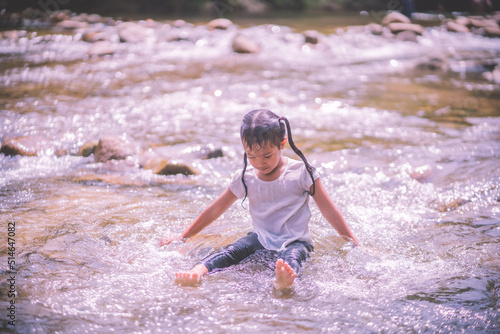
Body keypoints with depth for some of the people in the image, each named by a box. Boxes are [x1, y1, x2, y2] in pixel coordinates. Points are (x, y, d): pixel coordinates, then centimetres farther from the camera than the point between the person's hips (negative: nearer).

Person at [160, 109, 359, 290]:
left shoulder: (301, 172, -7)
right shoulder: (245, 178, 1)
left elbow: (329, 212, -1)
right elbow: (215, 210, 12)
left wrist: (355, 245, 1)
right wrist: (184, 236, 18)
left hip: (295, 241, -3)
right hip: (261, 239, 4)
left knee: (290, 256, -39)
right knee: (231, 251, -28)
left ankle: (284, 281, -71)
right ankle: (197, 272, -52)